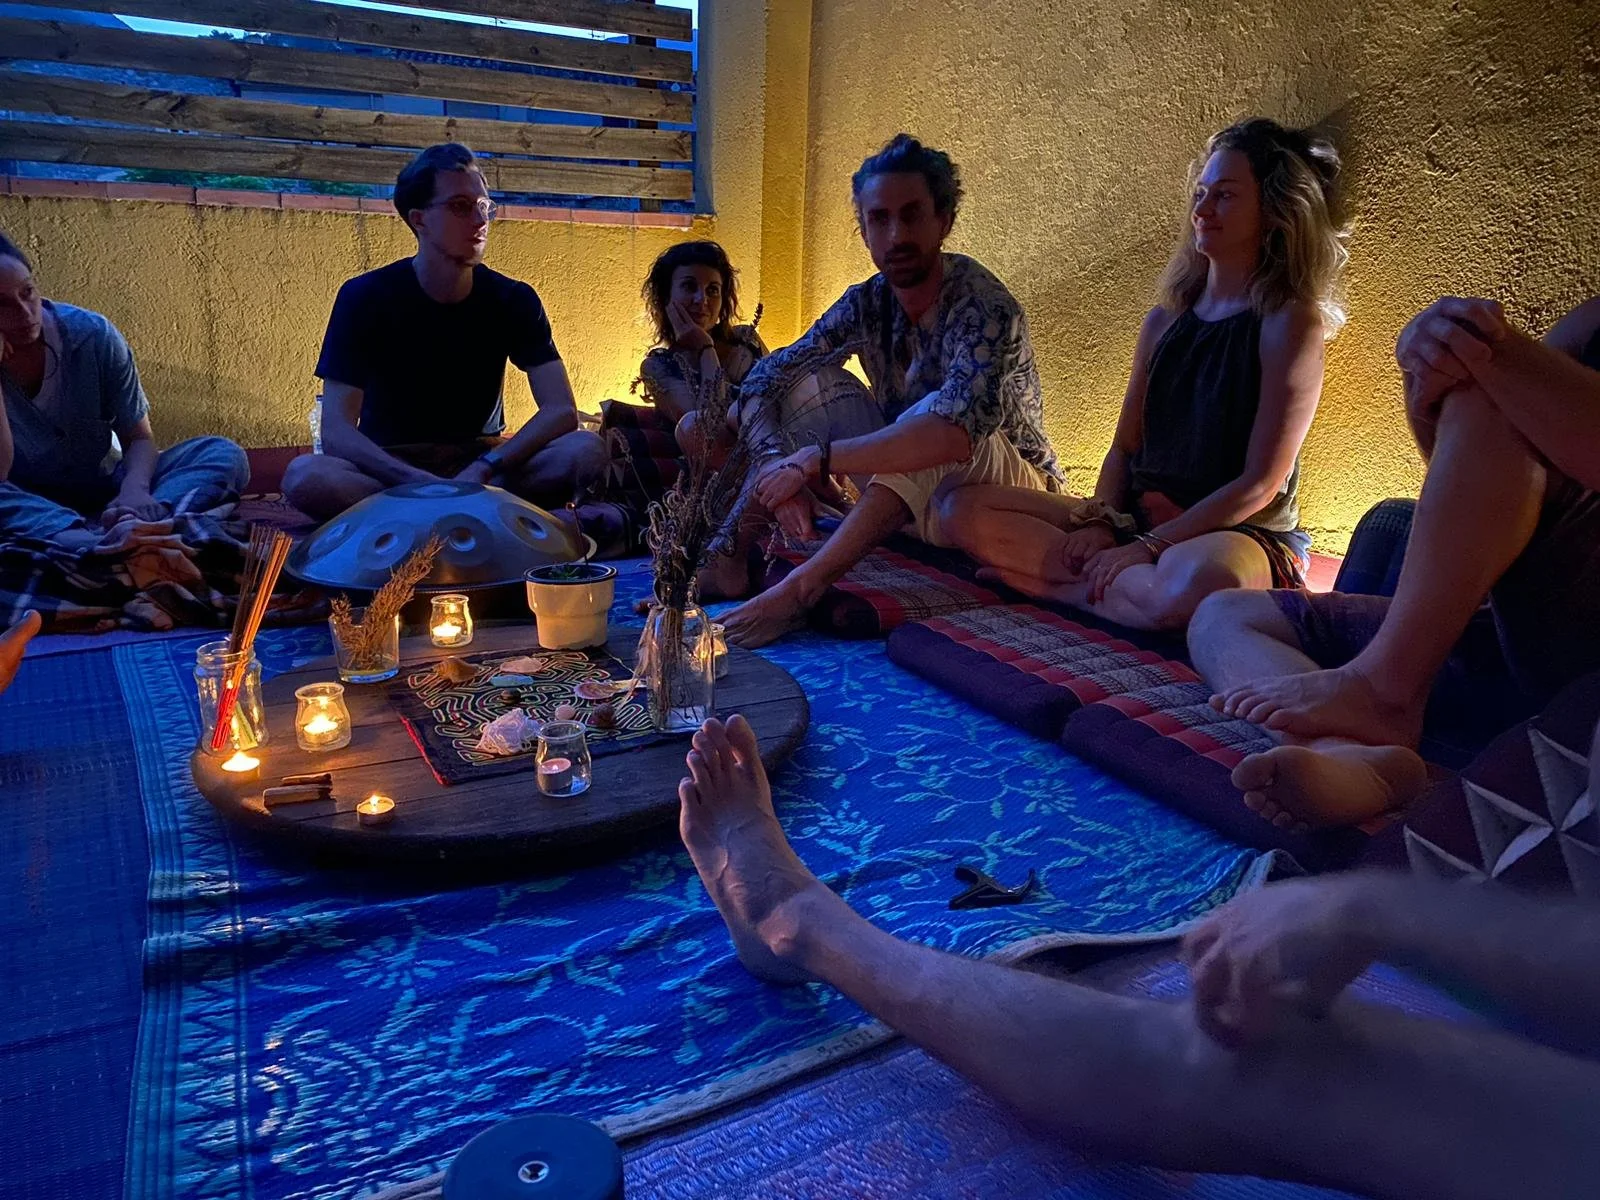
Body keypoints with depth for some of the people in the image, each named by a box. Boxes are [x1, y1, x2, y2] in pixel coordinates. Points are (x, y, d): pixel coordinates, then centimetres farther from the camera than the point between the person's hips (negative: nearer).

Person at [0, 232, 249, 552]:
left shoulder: (92, 334, -13)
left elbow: (139, 437, -10)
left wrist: (134, 489, -33)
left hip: (107, 490, 2)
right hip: (31, 505, -2)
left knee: (224, 454, -23)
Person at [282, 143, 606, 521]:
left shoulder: (514, 300, -3)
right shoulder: (364, 297, -9)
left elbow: (562, 410, -13)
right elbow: (336, 430, -18)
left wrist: (483, 469, -29)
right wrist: (425, 485, -34)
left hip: (482, 461, 2)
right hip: (387, 468, -1)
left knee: (586, 451, -27)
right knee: (305, 476, -34)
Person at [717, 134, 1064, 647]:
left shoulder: (983, 306, -24)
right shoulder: (868, 303, -5)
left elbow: (955, 432, -42)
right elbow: (762, 380, -7)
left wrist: (814, 460, -39)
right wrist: (779, 466, -27)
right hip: (912, 494, 6)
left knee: (933, 418, -36)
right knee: (806, 381, -6)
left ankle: (801, 588, -38)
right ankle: (728, 552, -15)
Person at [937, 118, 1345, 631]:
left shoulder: (1288, 322, -7)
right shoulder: (1163, 323, 12)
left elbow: (1262, 481, -13)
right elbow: (1125, 446, 13)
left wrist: (1148, 548, -19)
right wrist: (1100, 522, -7)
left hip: (1242, 535, -5)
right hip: (1138, 520, 6)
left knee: (1197, 581, -44)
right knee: (965, 508, -8)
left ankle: (1061, 585, -19)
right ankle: (1104, 579, -17)